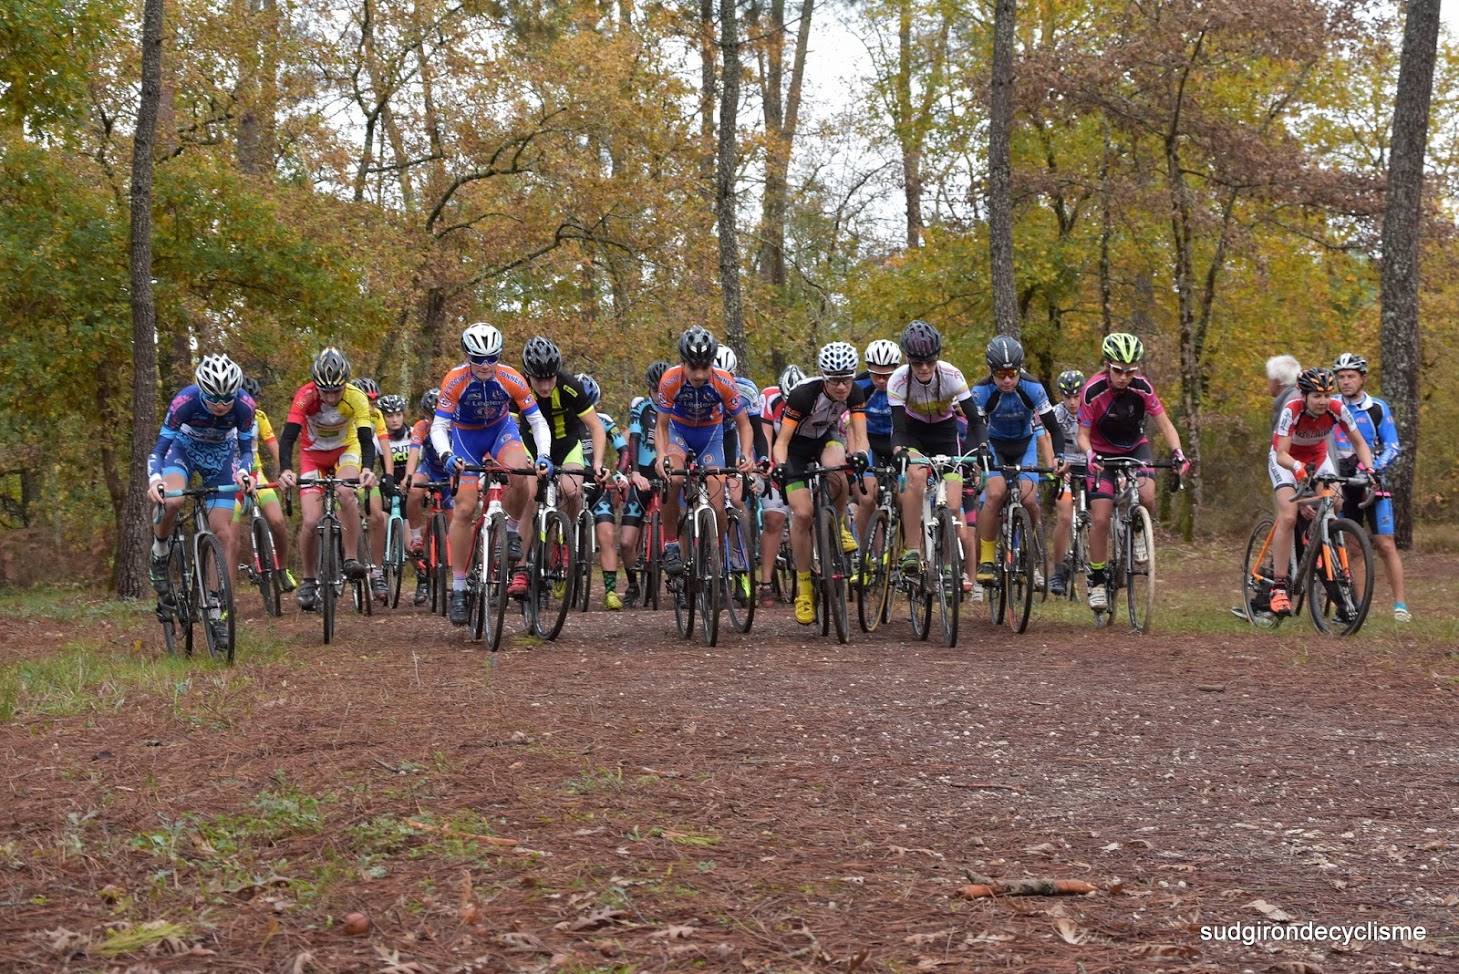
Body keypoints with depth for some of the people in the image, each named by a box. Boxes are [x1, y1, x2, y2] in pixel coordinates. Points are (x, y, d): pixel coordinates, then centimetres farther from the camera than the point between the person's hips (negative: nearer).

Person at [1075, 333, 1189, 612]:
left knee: (1146, 497, -28)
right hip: (1102, 453, -1)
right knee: (1100, 518, -12)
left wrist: (1177, 453, -31)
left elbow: (1164, 424, -14)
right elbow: (1083, 435, -18)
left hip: (1135, 448, 1)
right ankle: (1096, 581, 2)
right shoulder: (1093, 391, -24)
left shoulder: (1142, 388, -19)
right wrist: (1090, 455, -40)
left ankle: (1138, 534, 6)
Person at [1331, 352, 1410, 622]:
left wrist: (1374, 468, -21)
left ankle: (1400, 604, -7)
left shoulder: (1377, 408, -2)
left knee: (1385, 544, -9)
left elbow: (1392, 446, -5)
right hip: (1343, 484, 2)